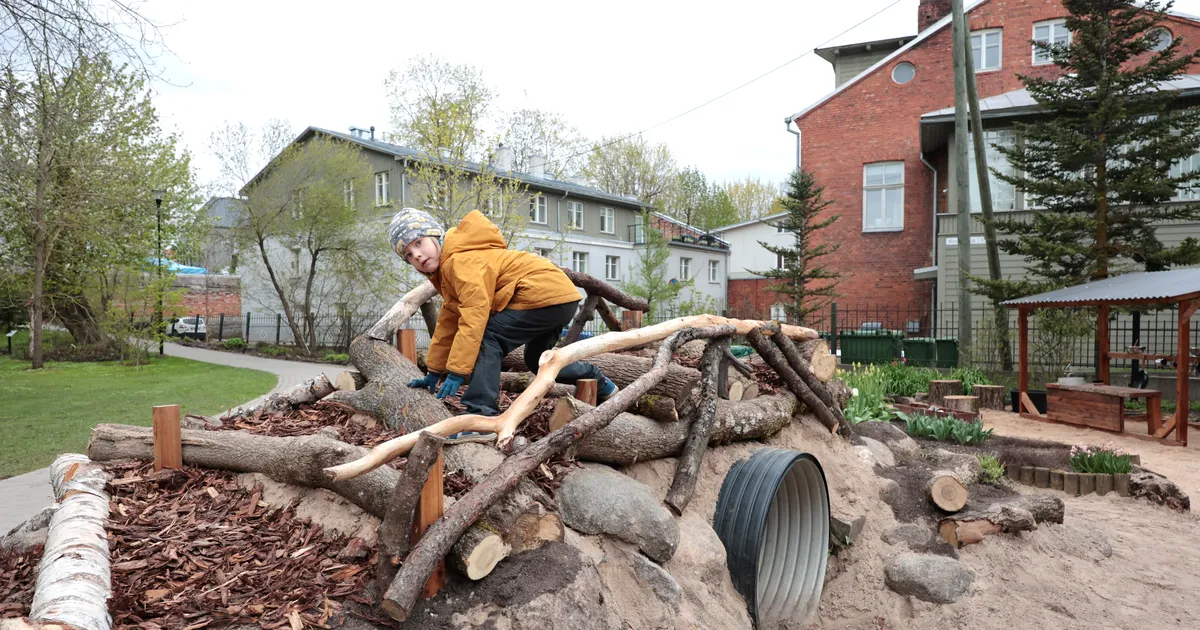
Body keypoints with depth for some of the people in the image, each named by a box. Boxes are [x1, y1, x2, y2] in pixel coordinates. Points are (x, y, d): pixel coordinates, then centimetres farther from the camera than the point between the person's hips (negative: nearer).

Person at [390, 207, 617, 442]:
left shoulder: (461, 261, -15)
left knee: (488, 338, -18)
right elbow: (448, 322, 21)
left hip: (546, 294, -11)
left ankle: (482, 418, -23)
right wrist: (434, 372, 21)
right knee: (536, 359, 28)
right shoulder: (448, 267, 18)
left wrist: (456, 372, -23)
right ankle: (600, 384, 44)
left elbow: (474, 317, -24)